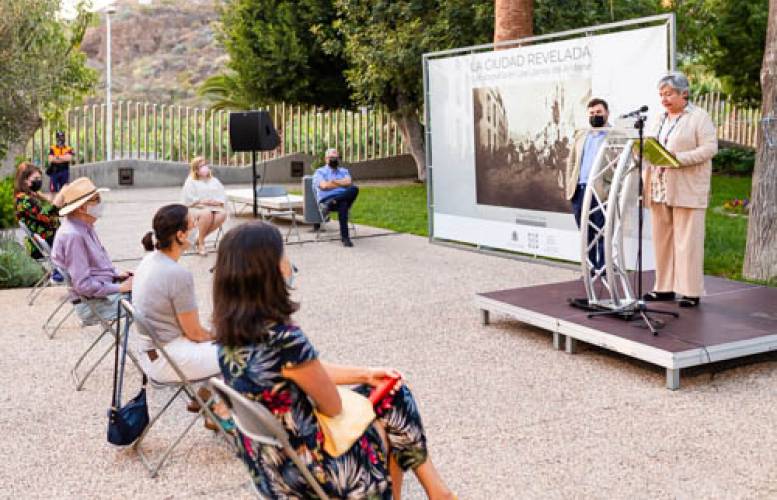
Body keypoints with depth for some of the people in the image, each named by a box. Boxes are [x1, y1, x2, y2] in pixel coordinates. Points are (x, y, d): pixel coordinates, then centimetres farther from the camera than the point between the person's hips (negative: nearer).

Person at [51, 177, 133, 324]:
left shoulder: (84, 227, 8)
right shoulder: (73, 235, -23)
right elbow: (83, 285, -25)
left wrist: (117, 274, 7)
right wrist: (120, 288, -19)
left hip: (104, 287, 10)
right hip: (92, 303, -10)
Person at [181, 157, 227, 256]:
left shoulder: (214, 181, 21)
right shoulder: (191, 182, 8)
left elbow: (223, 196, 12)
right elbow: (188, 199, -5)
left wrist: (217, 201, -10)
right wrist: (201, 201, -17)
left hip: (213, 208, 4)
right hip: (196, 208, -4)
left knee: (223, 213, -30)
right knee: (206, 213, -39)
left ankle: (201, 237, -17)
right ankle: (201, 243, -21)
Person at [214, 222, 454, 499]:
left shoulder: (231, 330, -6)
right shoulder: (284, 339, -33)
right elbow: (333, 407, -17)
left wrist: (365, 374, 6)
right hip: (302, 464, -7)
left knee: (393, 395, 17)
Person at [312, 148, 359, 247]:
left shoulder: (344, 171, 28)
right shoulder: (320, 172, 16)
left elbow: (349, 182, 4)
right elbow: (324, 185, -6)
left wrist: (333, 181, -1)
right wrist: (342, 184, 4)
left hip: (343, 197, 4)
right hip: (326, 199, -4)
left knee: (354, 189, -36)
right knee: (343, 204, -43)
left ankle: (330, 204, -44)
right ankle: (344, 237, -45)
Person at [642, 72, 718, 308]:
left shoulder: (699, 117, -2)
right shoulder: (657, 120, 17)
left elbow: (709, 148, -11)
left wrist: (678, 158, -20)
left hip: (687, 191, -6)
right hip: (659, 189, 6)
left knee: (687, 241, -5)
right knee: (661, 240, 7)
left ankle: (691, 292, 0)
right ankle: (664, 287, 15)